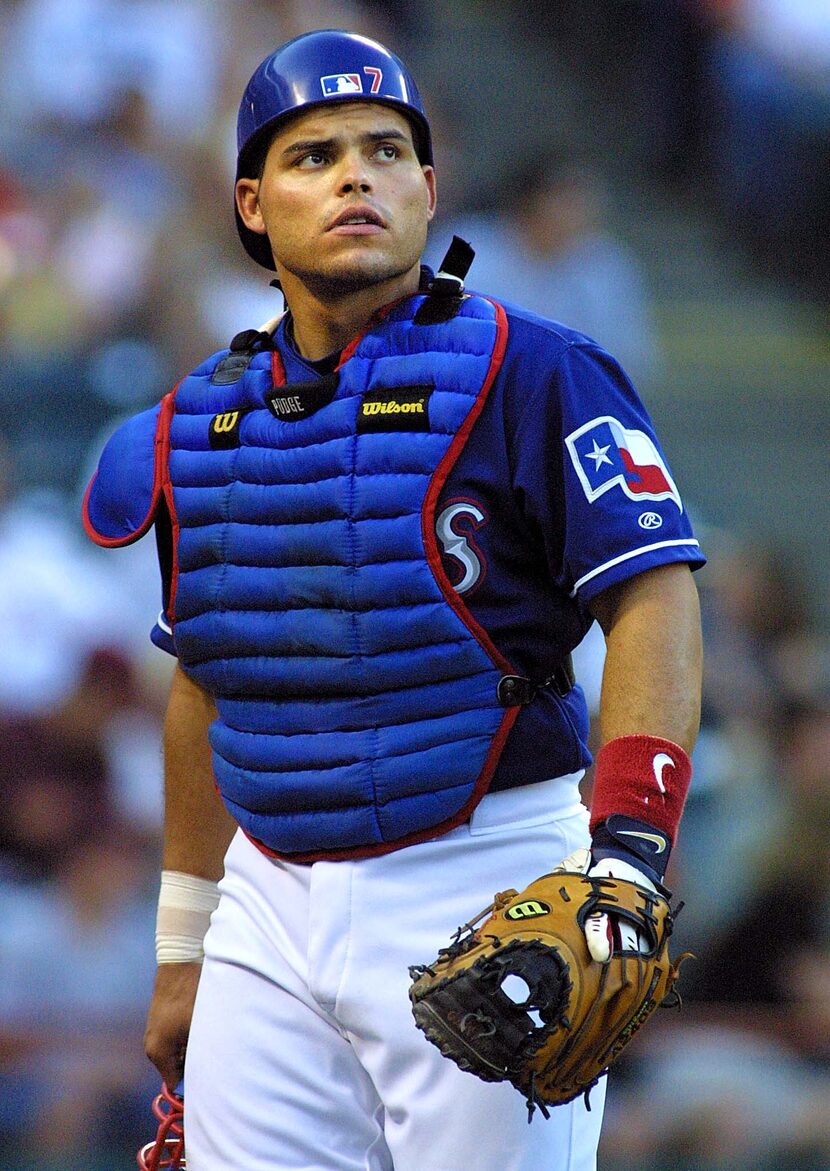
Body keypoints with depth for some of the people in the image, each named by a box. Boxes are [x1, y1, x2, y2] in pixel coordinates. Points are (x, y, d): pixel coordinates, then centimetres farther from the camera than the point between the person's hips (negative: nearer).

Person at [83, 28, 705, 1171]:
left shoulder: (528, 373, -6)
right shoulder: (198, 422, 12)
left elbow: (655, 605, -13)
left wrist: (625, 871, -24)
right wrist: (181, 948, 21)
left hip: (479, 897, -5)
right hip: (272, 918, 5)